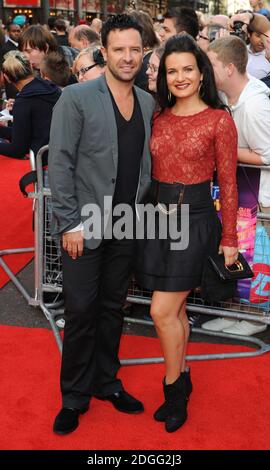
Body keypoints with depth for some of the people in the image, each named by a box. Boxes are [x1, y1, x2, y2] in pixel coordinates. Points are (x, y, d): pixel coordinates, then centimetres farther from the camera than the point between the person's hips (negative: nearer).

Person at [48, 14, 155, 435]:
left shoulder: (148, 103, 7)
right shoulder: (76, 98, -8)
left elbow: (148, 164, 12)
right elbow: (60, 163, -10)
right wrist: (70, 223, -13)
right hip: (84, 226, -4)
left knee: (113, 308, 15)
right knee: (81, 312, 4)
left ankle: (105, 381, 32)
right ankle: (74, 397, 21)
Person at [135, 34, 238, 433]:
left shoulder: (219, 120, -6)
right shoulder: (158, 118, 8)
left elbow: (228, 183, -4)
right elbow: (150, 169, 12)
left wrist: (229, 238, -3)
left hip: (193, 219, -5)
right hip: (156, 215, 5)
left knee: (163, 311, -6)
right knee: (174, 309, 14)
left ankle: (174, 386, 16)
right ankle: (181, 381, 31)